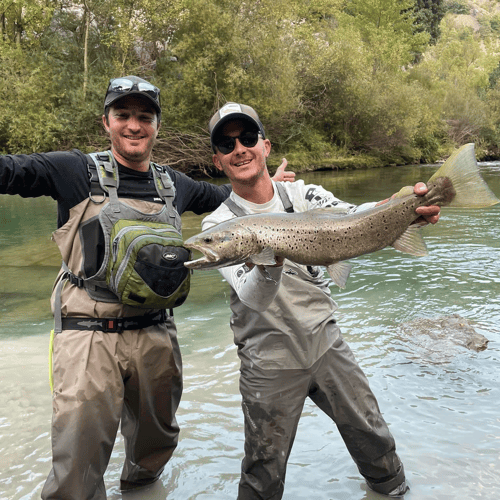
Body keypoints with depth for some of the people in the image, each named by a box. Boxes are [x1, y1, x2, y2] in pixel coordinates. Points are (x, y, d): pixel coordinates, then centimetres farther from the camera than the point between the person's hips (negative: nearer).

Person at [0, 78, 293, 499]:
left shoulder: (174, 184, 9)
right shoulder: (77, 172, -4)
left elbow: (221, 197, 27)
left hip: (155, 334, 5)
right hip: (88, 336, -4)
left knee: (157, 438, 23)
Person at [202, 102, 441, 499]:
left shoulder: (303, 195, -1)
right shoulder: (219, 225, -11)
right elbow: (254, 297, -23)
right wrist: (270, 262, -45)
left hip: (326, 343, 3)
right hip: (270, 362, -3)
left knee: (372, 435, 19)